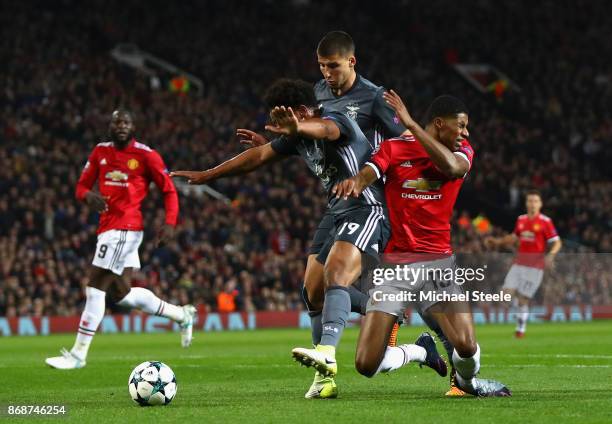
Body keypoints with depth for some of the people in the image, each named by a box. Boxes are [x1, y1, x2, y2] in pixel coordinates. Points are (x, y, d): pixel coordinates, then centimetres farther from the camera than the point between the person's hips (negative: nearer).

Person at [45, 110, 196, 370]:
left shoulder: (146, 155, -4)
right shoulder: (100, 152, 12)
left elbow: (169, 190, 1)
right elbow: (82, 185, 14)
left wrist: (170, 223, -12)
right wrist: (88, 196, -10)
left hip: (124, 228, -8)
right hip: (108, 228, 8)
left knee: (96, 287, -10)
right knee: (121, 293, 12)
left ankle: (78, 354, -4)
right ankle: (181, 314, 30)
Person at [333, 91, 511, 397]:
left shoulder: (461, 152, 7)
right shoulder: (393, 148, 4)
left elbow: (451, 167, -19)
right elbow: (368, 174, -16)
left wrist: (411, 125, -22)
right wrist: (355, 183, -41)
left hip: (438, 262, 1)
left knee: (466, 346, -21)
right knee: (366, 364, -11)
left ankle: (466, 380, 17)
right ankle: (417, 353, 23)